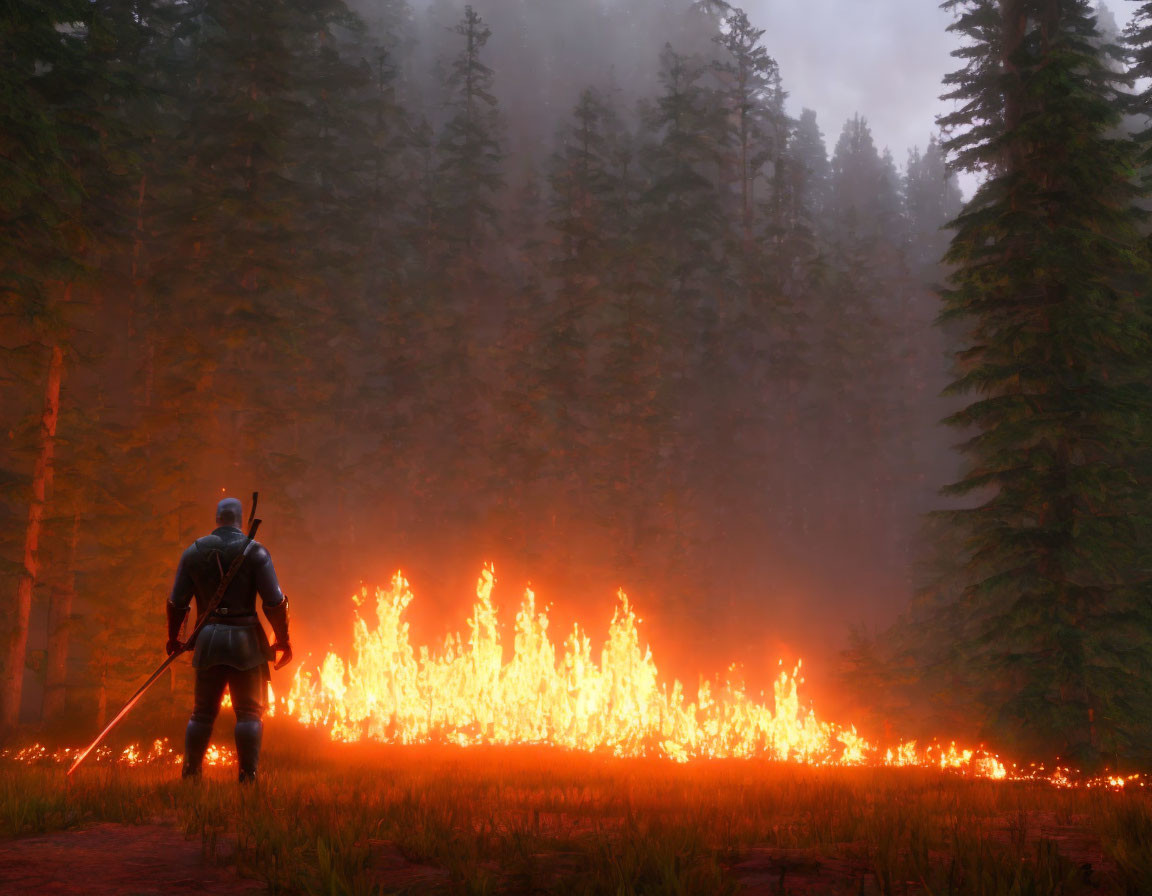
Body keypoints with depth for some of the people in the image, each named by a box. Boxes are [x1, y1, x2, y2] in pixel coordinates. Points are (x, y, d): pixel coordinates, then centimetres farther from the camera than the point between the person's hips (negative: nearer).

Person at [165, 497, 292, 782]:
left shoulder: (193, 552, 3)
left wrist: (172, 637, 20)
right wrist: (283, 640, 1)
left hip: (208, 640, 3)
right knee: (249, 712, 2)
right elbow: (274, 601, -10)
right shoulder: (255, 552, -6)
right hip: (245, 640, -3)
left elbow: (177, 602, 5)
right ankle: (248, 776, -5)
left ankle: (191, 772, 19)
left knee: (203, 711, 14)